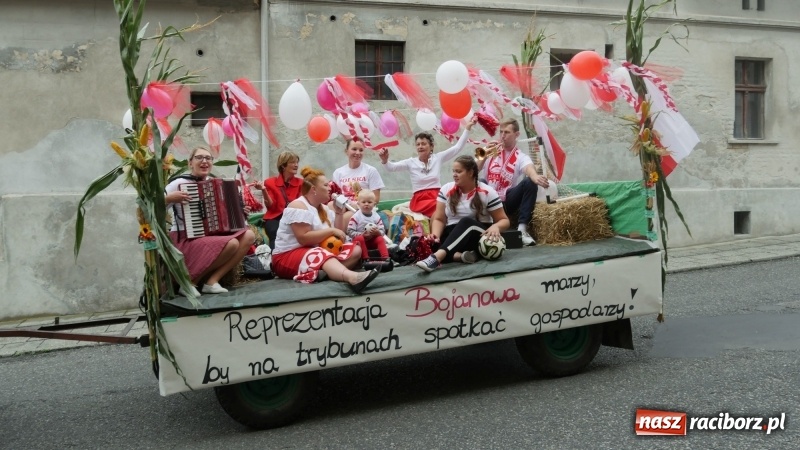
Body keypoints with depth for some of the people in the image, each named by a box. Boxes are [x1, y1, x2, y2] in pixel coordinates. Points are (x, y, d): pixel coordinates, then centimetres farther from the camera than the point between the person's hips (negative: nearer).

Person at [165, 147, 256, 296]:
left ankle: (212, 280, -13)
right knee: (231, 244, -28)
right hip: (186, 240, -7)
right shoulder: (180, 183, -9)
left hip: (210, 235, 7)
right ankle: (190, 282, -13)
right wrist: (169, 198, -28)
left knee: (248, 235, -10)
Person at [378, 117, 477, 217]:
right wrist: (384, 160, -25)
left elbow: (458, 147, 10)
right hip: (419, 201, -3)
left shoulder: (438, 158, 10)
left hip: (437, 198, 3)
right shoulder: (411, 162, 7)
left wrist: (468, 128, 4)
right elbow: (391, 167, -2)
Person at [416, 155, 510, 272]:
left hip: (479, 237, -3)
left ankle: (437, 257, -58)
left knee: (466, 222, -39)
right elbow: (439, 219, 2)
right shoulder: (446, 190, 5)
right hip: (452, 236, 3)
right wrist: (436, 235, -21)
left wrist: (495, 226, -26)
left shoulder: (487, 192, -4)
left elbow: (504, 220, -1)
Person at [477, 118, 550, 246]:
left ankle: (522, 228, -28)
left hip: (507, 203, 0)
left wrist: (536, 177, -42)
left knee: (530, 182, -24)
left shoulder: (521, 157, 7)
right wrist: (484, 156, -13)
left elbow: (529, 170, -18)